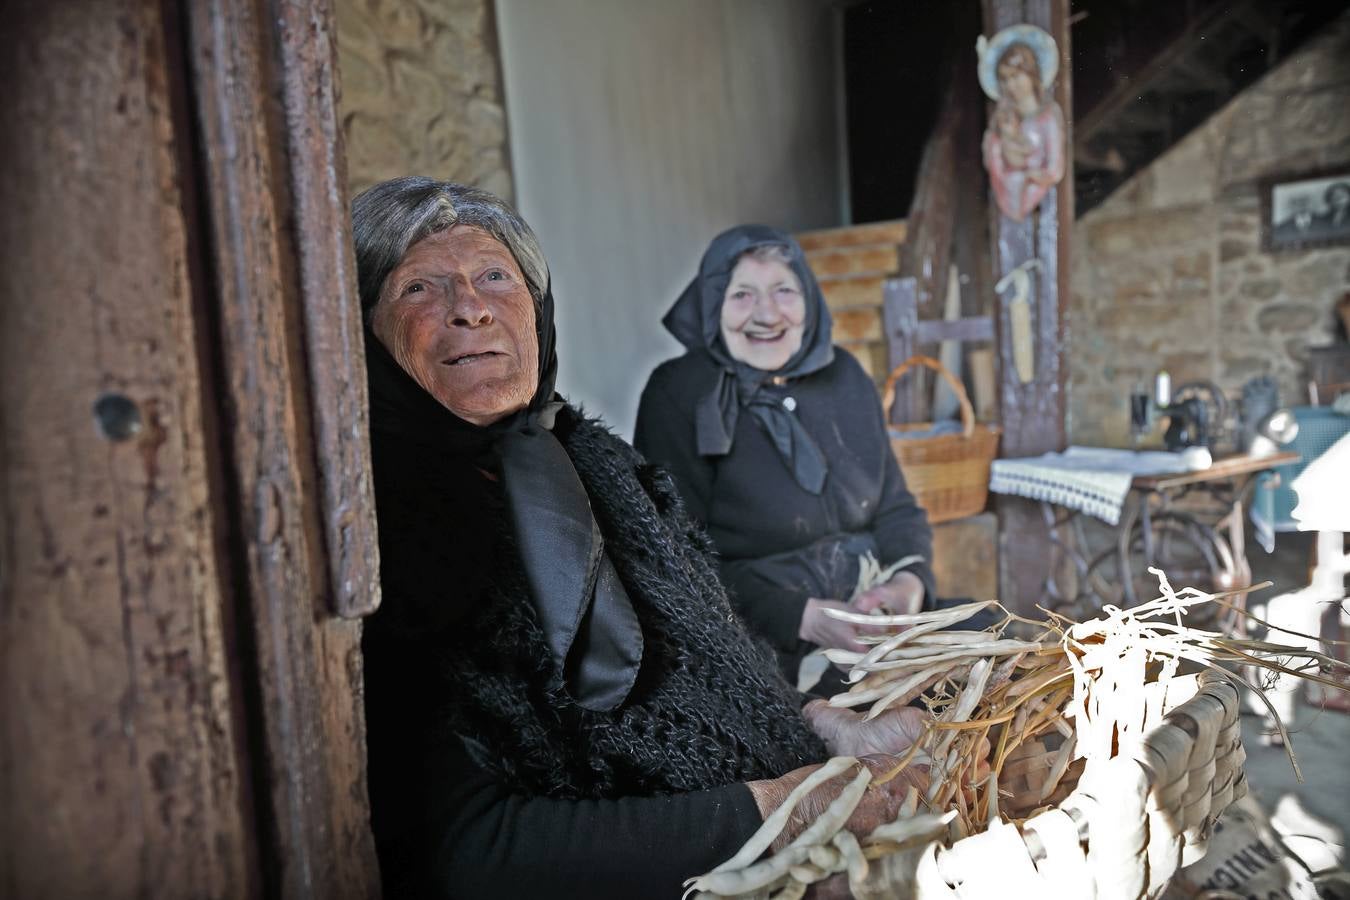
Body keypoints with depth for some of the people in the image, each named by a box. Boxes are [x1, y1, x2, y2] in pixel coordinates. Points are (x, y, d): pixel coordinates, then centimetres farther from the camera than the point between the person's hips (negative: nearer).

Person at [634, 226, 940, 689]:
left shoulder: (844, 377, 8)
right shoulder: (677, 396, -8)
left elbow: (897, 510, 11)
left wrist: (910, 581, -10)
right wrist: (803, 618, -21)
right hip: (760, 650, -6)